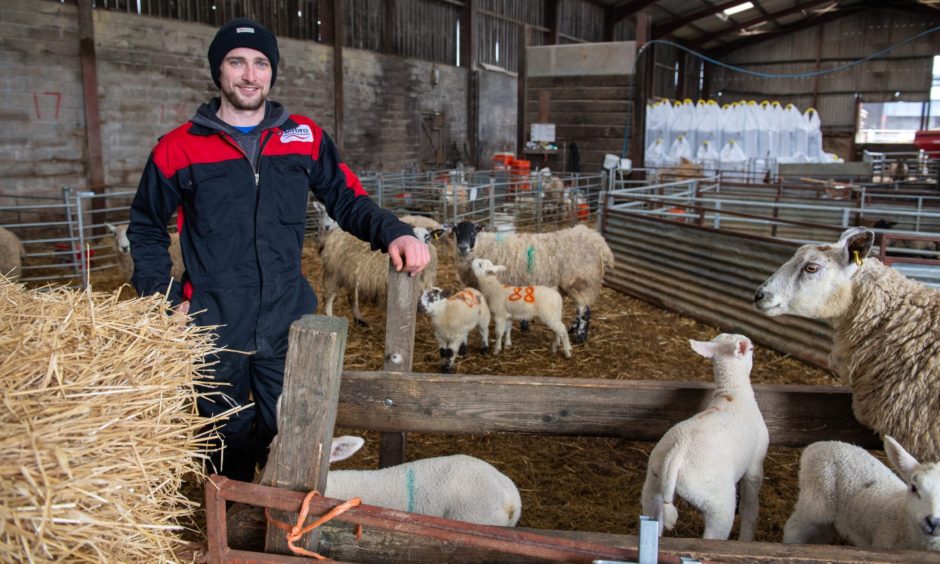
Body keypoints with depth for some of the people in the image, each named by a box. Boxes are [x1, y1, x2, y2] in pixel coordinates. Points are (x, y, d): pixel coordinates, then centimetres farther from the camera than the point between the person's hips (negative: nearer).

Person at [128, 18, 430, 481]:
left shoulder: (305, 138, 2)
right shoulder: (180, 148, -2)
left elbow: (347, 201, 6)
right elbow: (146, 228, 9)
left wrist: (393, 233, -14)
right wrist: (163, 299, -2)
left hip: (287, 325, 1)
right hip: (213, 329, -1)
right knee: (228, 442, 16)